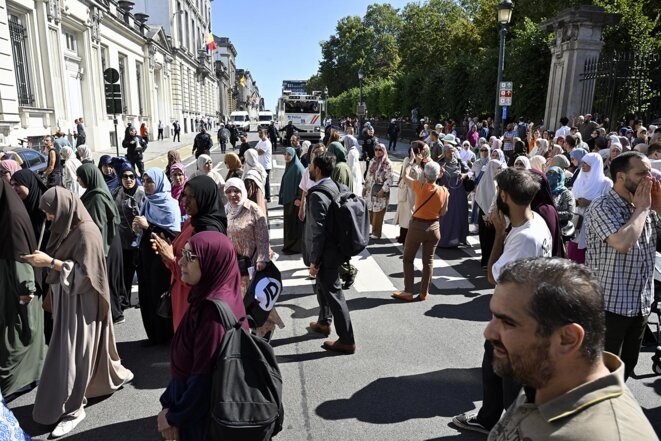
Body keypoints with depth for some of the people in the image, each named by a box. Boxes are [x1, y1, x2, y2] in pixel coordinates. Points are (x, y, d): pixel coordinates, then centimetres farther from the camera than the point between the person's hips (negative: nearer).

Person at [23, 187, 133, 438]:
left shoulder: (86, 232, -22)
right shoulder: (68, 228, 6)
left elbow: (85, 273, -24)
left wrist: (50, 262, -26)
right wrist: (46, 260, 1)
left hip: (81, 302, -9)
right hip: (68, 298, 9)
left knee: (72, 352, -2)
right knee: (90, 345, 20)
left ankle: (73, 409, 11)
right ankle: (116, 374, 40)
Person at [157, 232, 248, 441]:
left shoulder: (214, 311, -29)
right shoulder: (206, 299, 0)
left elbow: (204, 379, -24)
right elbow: (187, 364, 7)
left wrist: (174, 416, -10)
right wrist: (170, 405, 7)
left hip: (205, 417, -7)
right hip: (195, 405, 7)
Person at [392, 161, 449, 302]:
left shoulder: (419, 187, -16)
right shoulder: (444, 191, -8)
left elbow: (405, 175, 2)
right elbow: (443, 213, 0)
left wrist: (411, 160, 14)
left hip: (417, 226, -3)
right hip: (434, 227, 3)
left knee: (408, 259, 10)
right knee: (428, 260, 12)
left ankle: (408, 292, 11)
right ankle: (424, 293, 19)